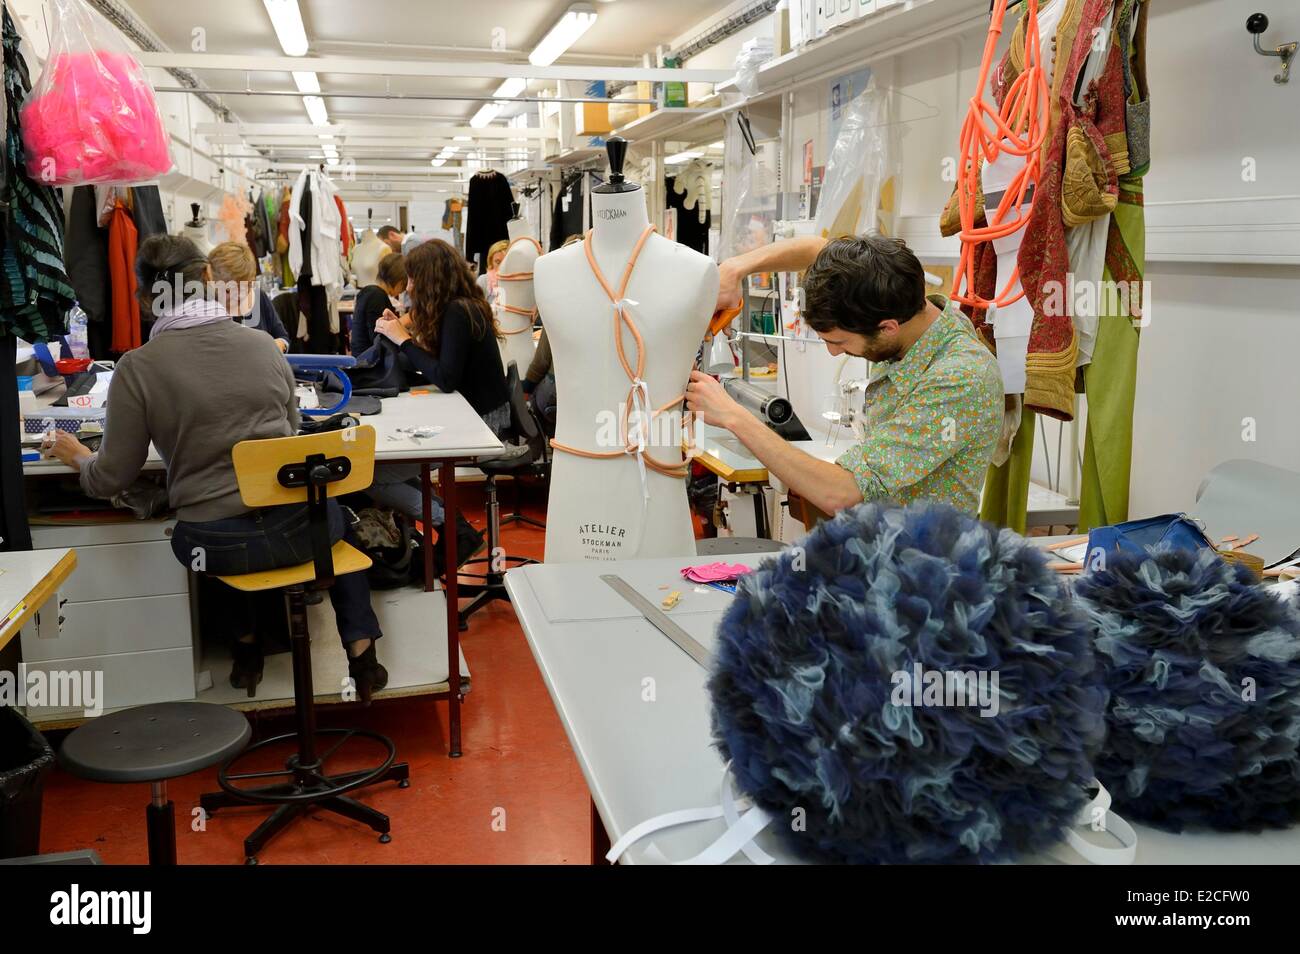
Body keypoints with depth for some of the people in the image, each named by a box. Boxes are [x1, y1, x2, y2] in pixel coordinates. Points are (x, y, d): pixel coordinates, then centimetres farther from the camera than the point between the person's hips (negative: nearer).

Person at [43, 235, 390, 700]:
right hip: (296, 525, 1)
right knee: (338, 519, 36)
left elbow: (111, 478, -1)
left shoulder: (137, 368, -7)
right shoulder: (262, 344, 0)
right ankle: (360, 650, 29)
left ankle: (245, 641, 47)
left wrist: (77, 457, 21)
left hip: (216, 544, 0)